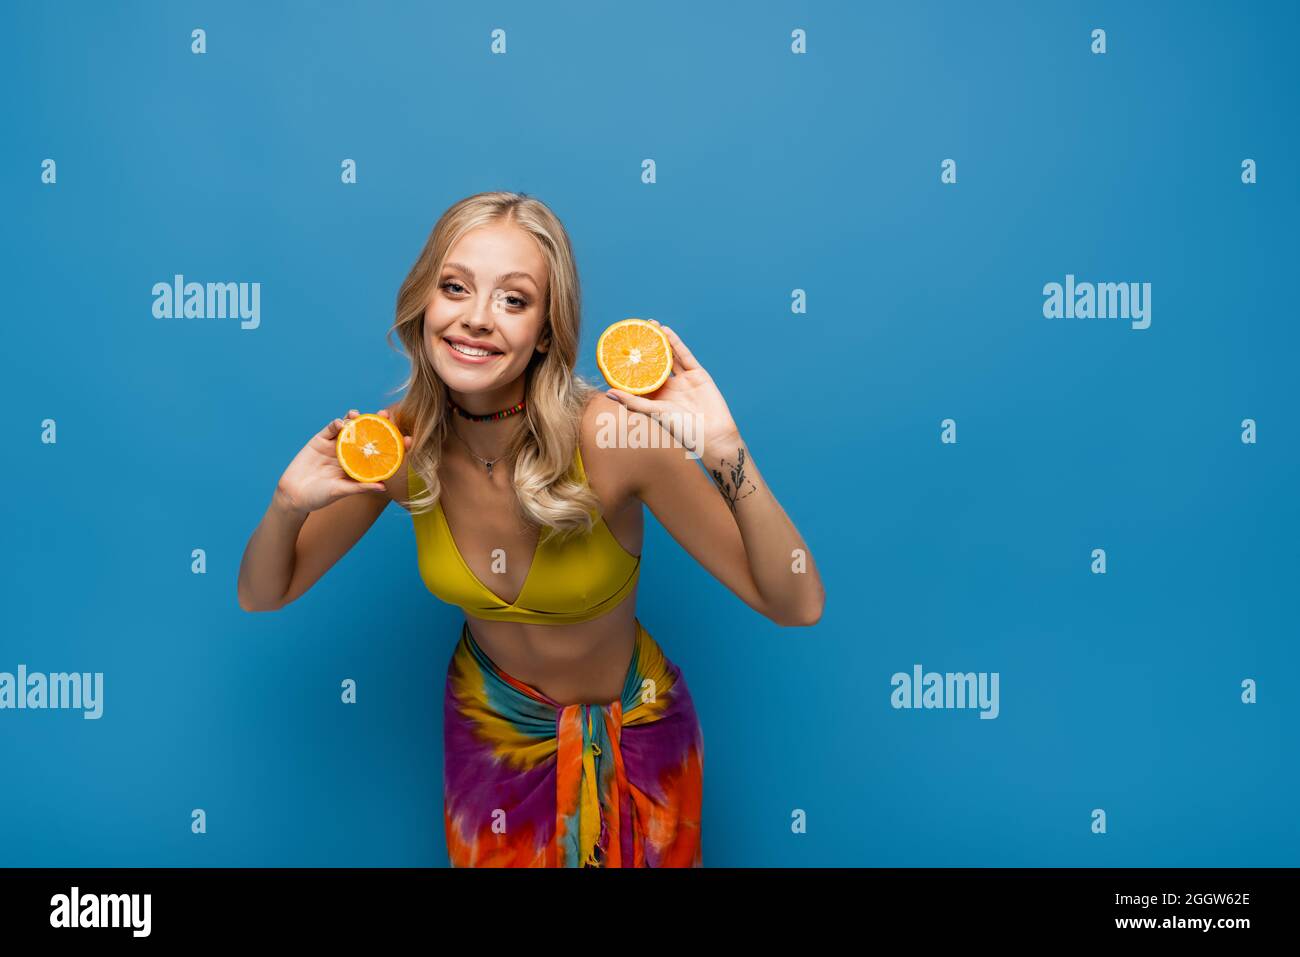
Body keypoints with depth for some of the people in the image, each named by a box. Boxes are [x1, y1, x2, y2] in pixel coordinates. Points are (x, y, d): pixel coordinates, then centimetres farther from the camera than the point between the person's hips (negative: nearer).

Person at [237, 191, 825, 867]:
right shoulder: (395, 447, -20)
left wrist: (723, 450, -45)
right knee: (492, 857, 25)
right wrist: (290, 504, -28)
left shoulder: (612, 434, -31)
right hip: (489, 726, 2)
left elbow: (797, 606, -30)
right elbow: (262, 596, -7)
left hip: (633, 730, -2)